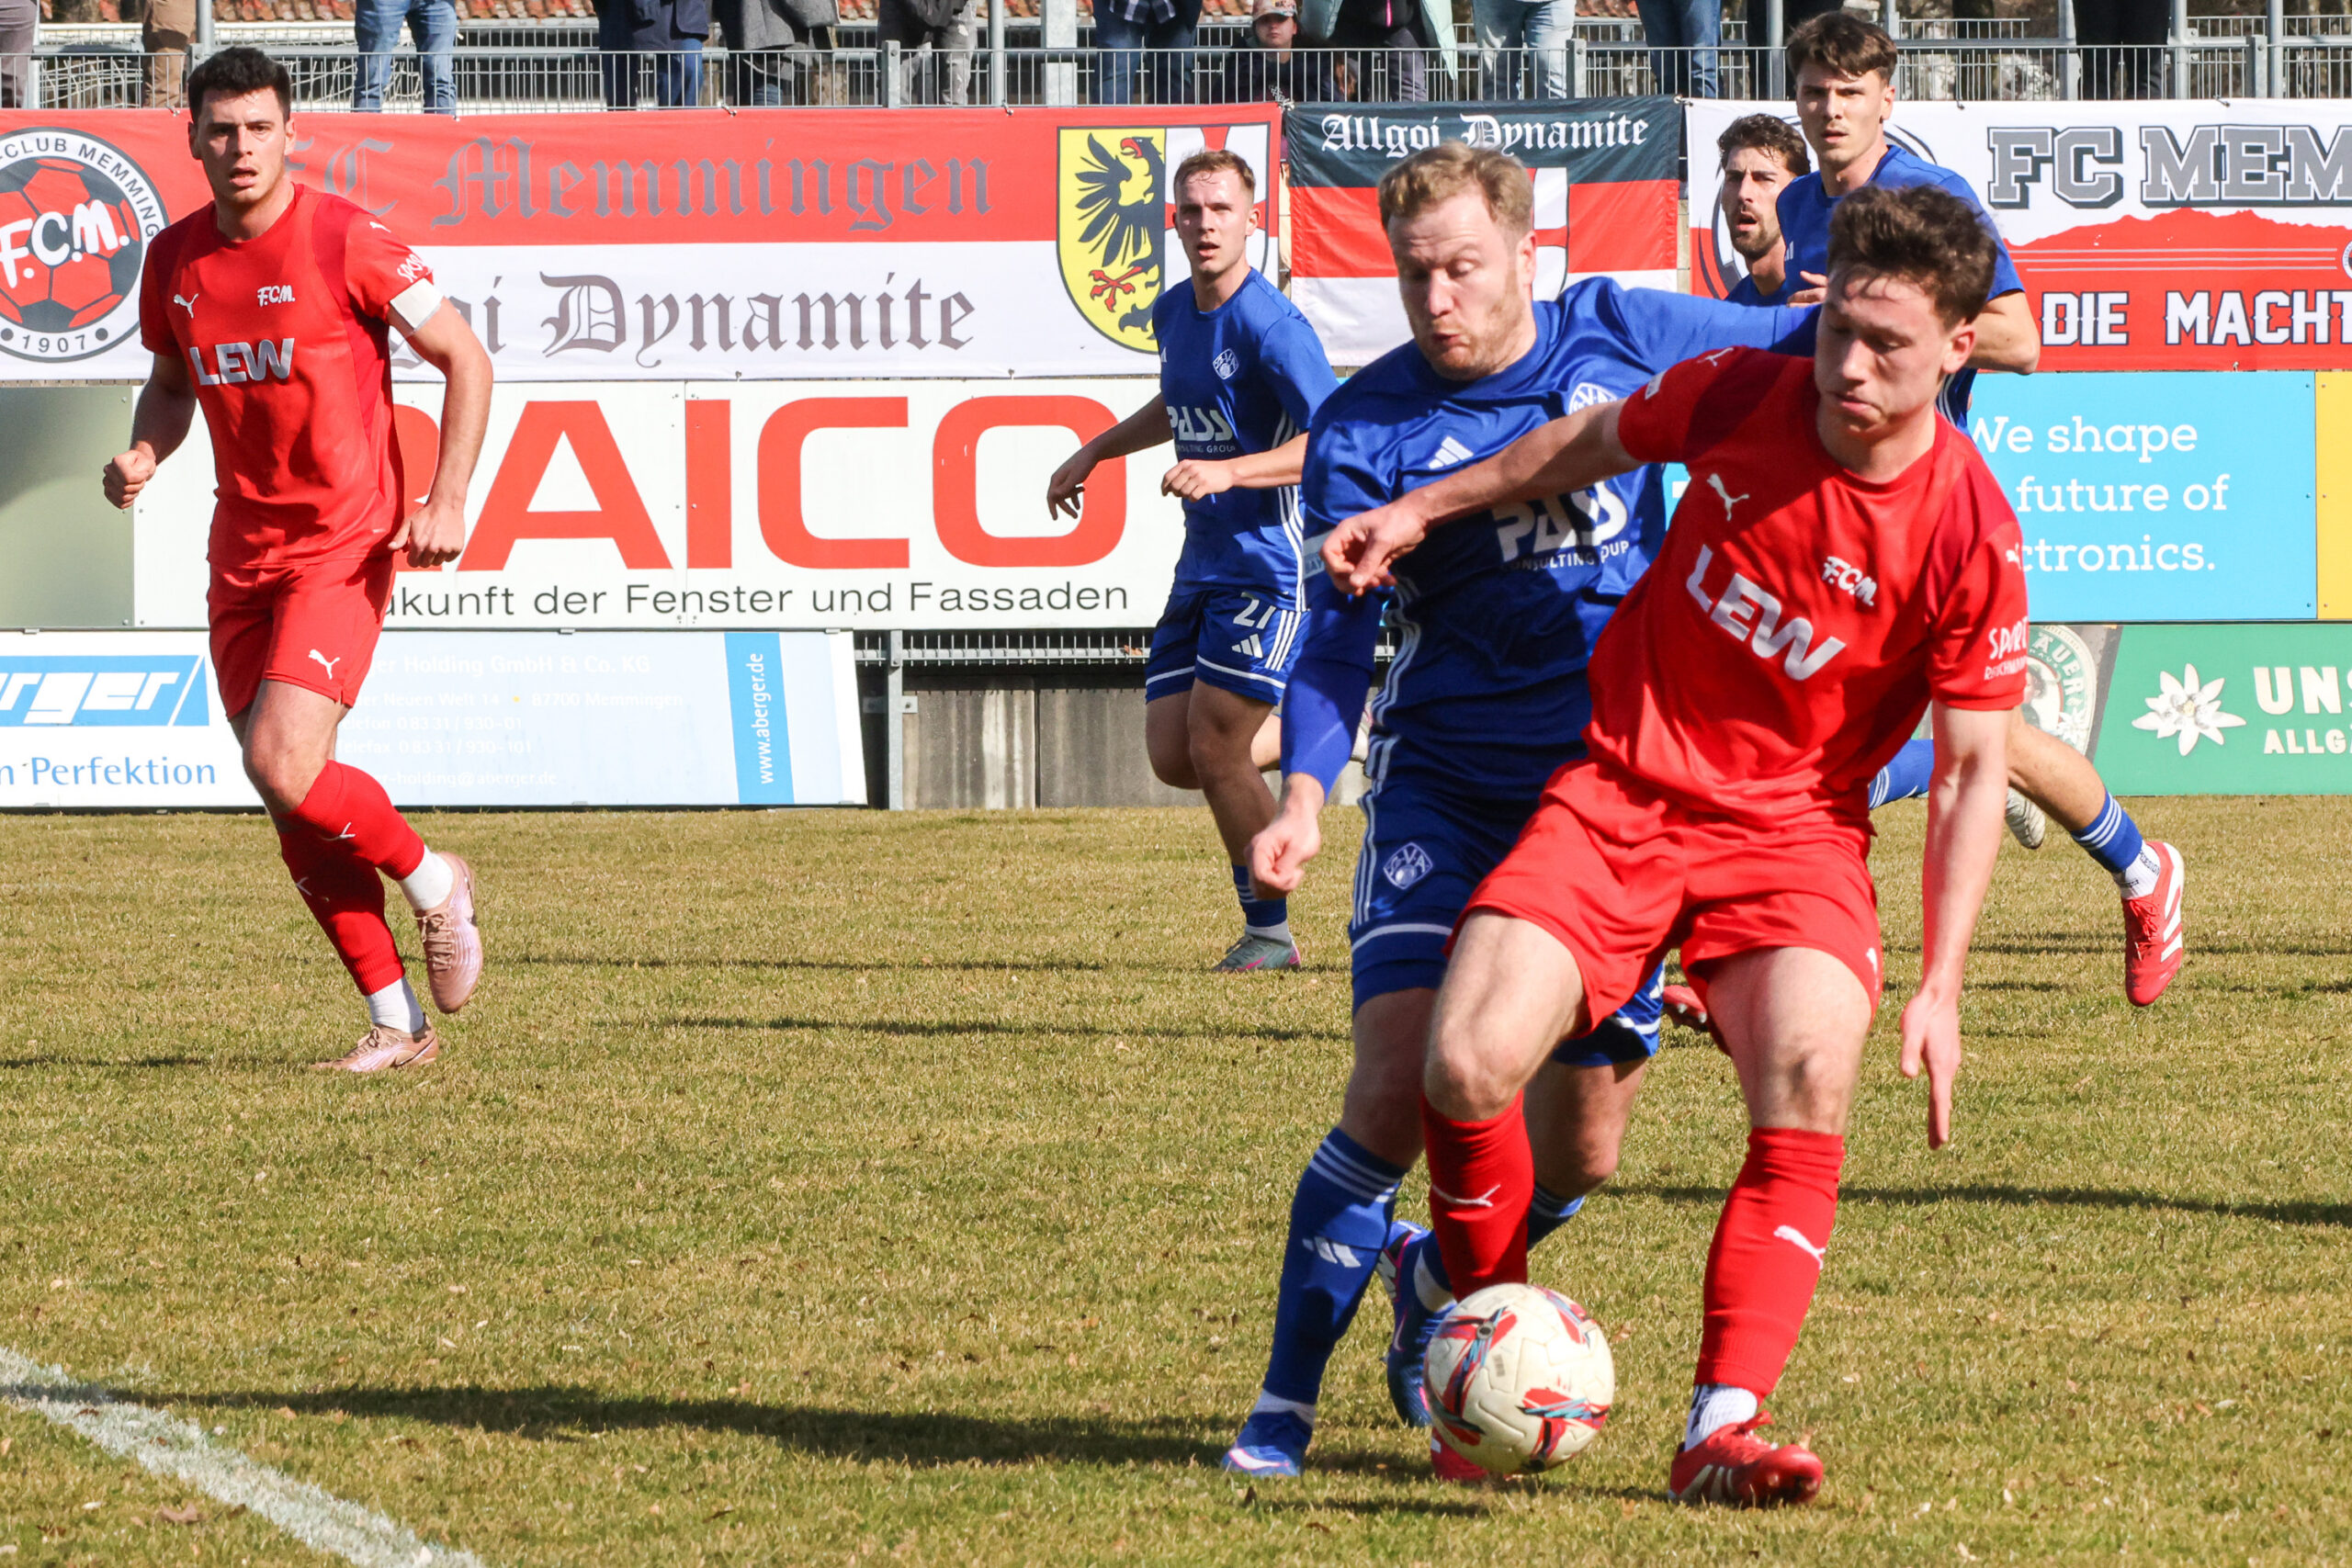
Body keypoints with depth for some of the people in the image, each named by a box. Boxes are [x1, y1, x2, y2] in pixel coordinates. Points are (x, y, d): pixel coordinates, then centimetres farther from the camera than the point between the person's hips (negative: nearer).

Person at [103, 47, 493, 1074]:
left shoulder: (344, 242, -12)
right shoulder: (175, 260, 4)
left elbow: (465, 360, -5)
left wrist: (447, 500, -13)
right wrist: (144, 454, 0)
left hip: (342, 546, -6)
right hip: (242, 555, 6)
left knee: (283, 767, -21)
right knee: (291, 812, 3)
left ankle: (432, 880, 7)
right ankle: (397, 1023, 13)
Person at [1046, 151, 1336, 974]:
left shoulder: (1271, 327, -16)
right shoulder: (1173, 313, 10)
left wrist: (1226, 472, -32)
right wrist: (1093, 452, 27)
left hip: (1268, 566, -8)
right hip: (1202, 567, 8)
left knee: (1215, 751, -10)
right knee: (1173, 757, 2)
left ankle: (1270, 933, 6)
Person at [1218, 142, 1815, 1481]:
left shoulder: (1623, 336, 0)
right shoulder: (1368, 428, -7)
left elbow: (1809, 348, 15)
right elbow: (1344, 632, -9)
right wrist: (1306, 793, -25)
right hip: (1446, 792, -3)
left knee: (1577, 1149, 2)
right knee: (1400, 1089, -19)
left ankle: (1435, 1281, 34)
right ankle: (1286, 1403, -8)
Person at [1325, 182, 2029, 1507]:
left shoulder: (1969, 536, -15)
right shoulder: (1738, 398, -8)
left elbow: (1973, 771, -9)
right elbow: (1595, 441, 16)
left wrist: (1941, 990, -14)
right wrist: (1422, 511, 18)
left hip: (1793, 826, -2)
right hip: (1621, 790, 2)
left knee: (1811, 1074, -30)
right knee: (1470, 1065, -18)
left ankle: (1723, 1429, -27)